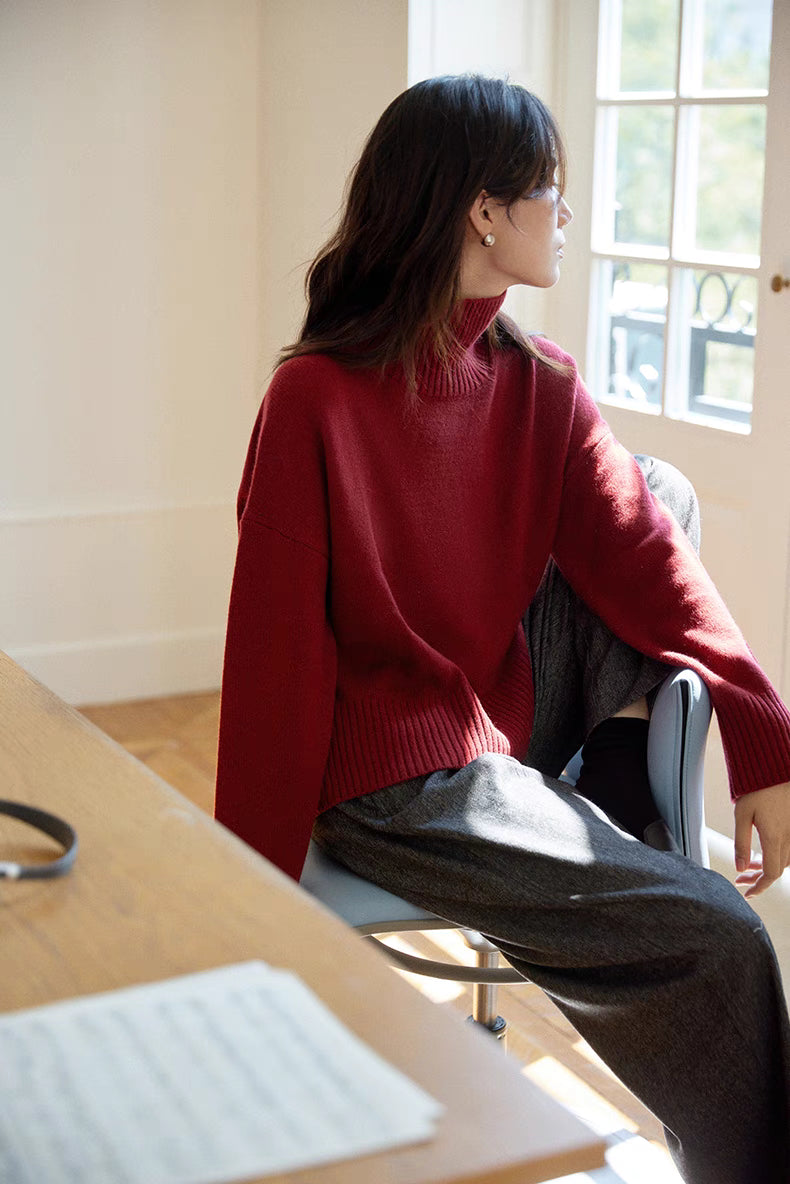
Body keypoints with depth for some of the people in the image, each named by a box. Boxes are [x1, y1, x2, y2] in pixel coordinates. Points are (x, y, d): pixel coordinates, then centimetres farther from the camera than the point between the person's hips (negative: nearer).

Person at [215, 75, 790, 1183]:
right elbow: (275, 641, -16)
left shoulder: (541, 387, 2)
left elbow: (638, 552, -4)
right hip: (400, 779, -7)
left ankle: (619, 835, 2)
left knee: (664, 486, -3)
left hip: (514, 715, 7)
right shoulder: (316, 399, -17)